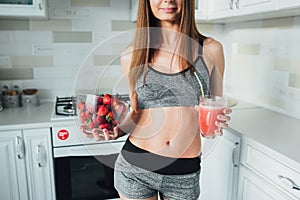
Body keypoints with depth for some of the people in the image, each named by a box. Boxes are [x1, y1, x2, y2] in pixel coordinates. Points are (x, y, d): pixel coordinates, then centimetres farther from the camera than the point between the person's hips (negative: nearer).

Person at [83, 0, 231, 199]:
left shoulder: (210, 50, -3)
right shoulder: (132, 56, -2)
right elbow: (137, 112, 8)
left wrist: (219, 121, -12)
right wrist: (118, 130, -10)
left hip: (185, 173, 1)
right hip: (134, 167, 0)